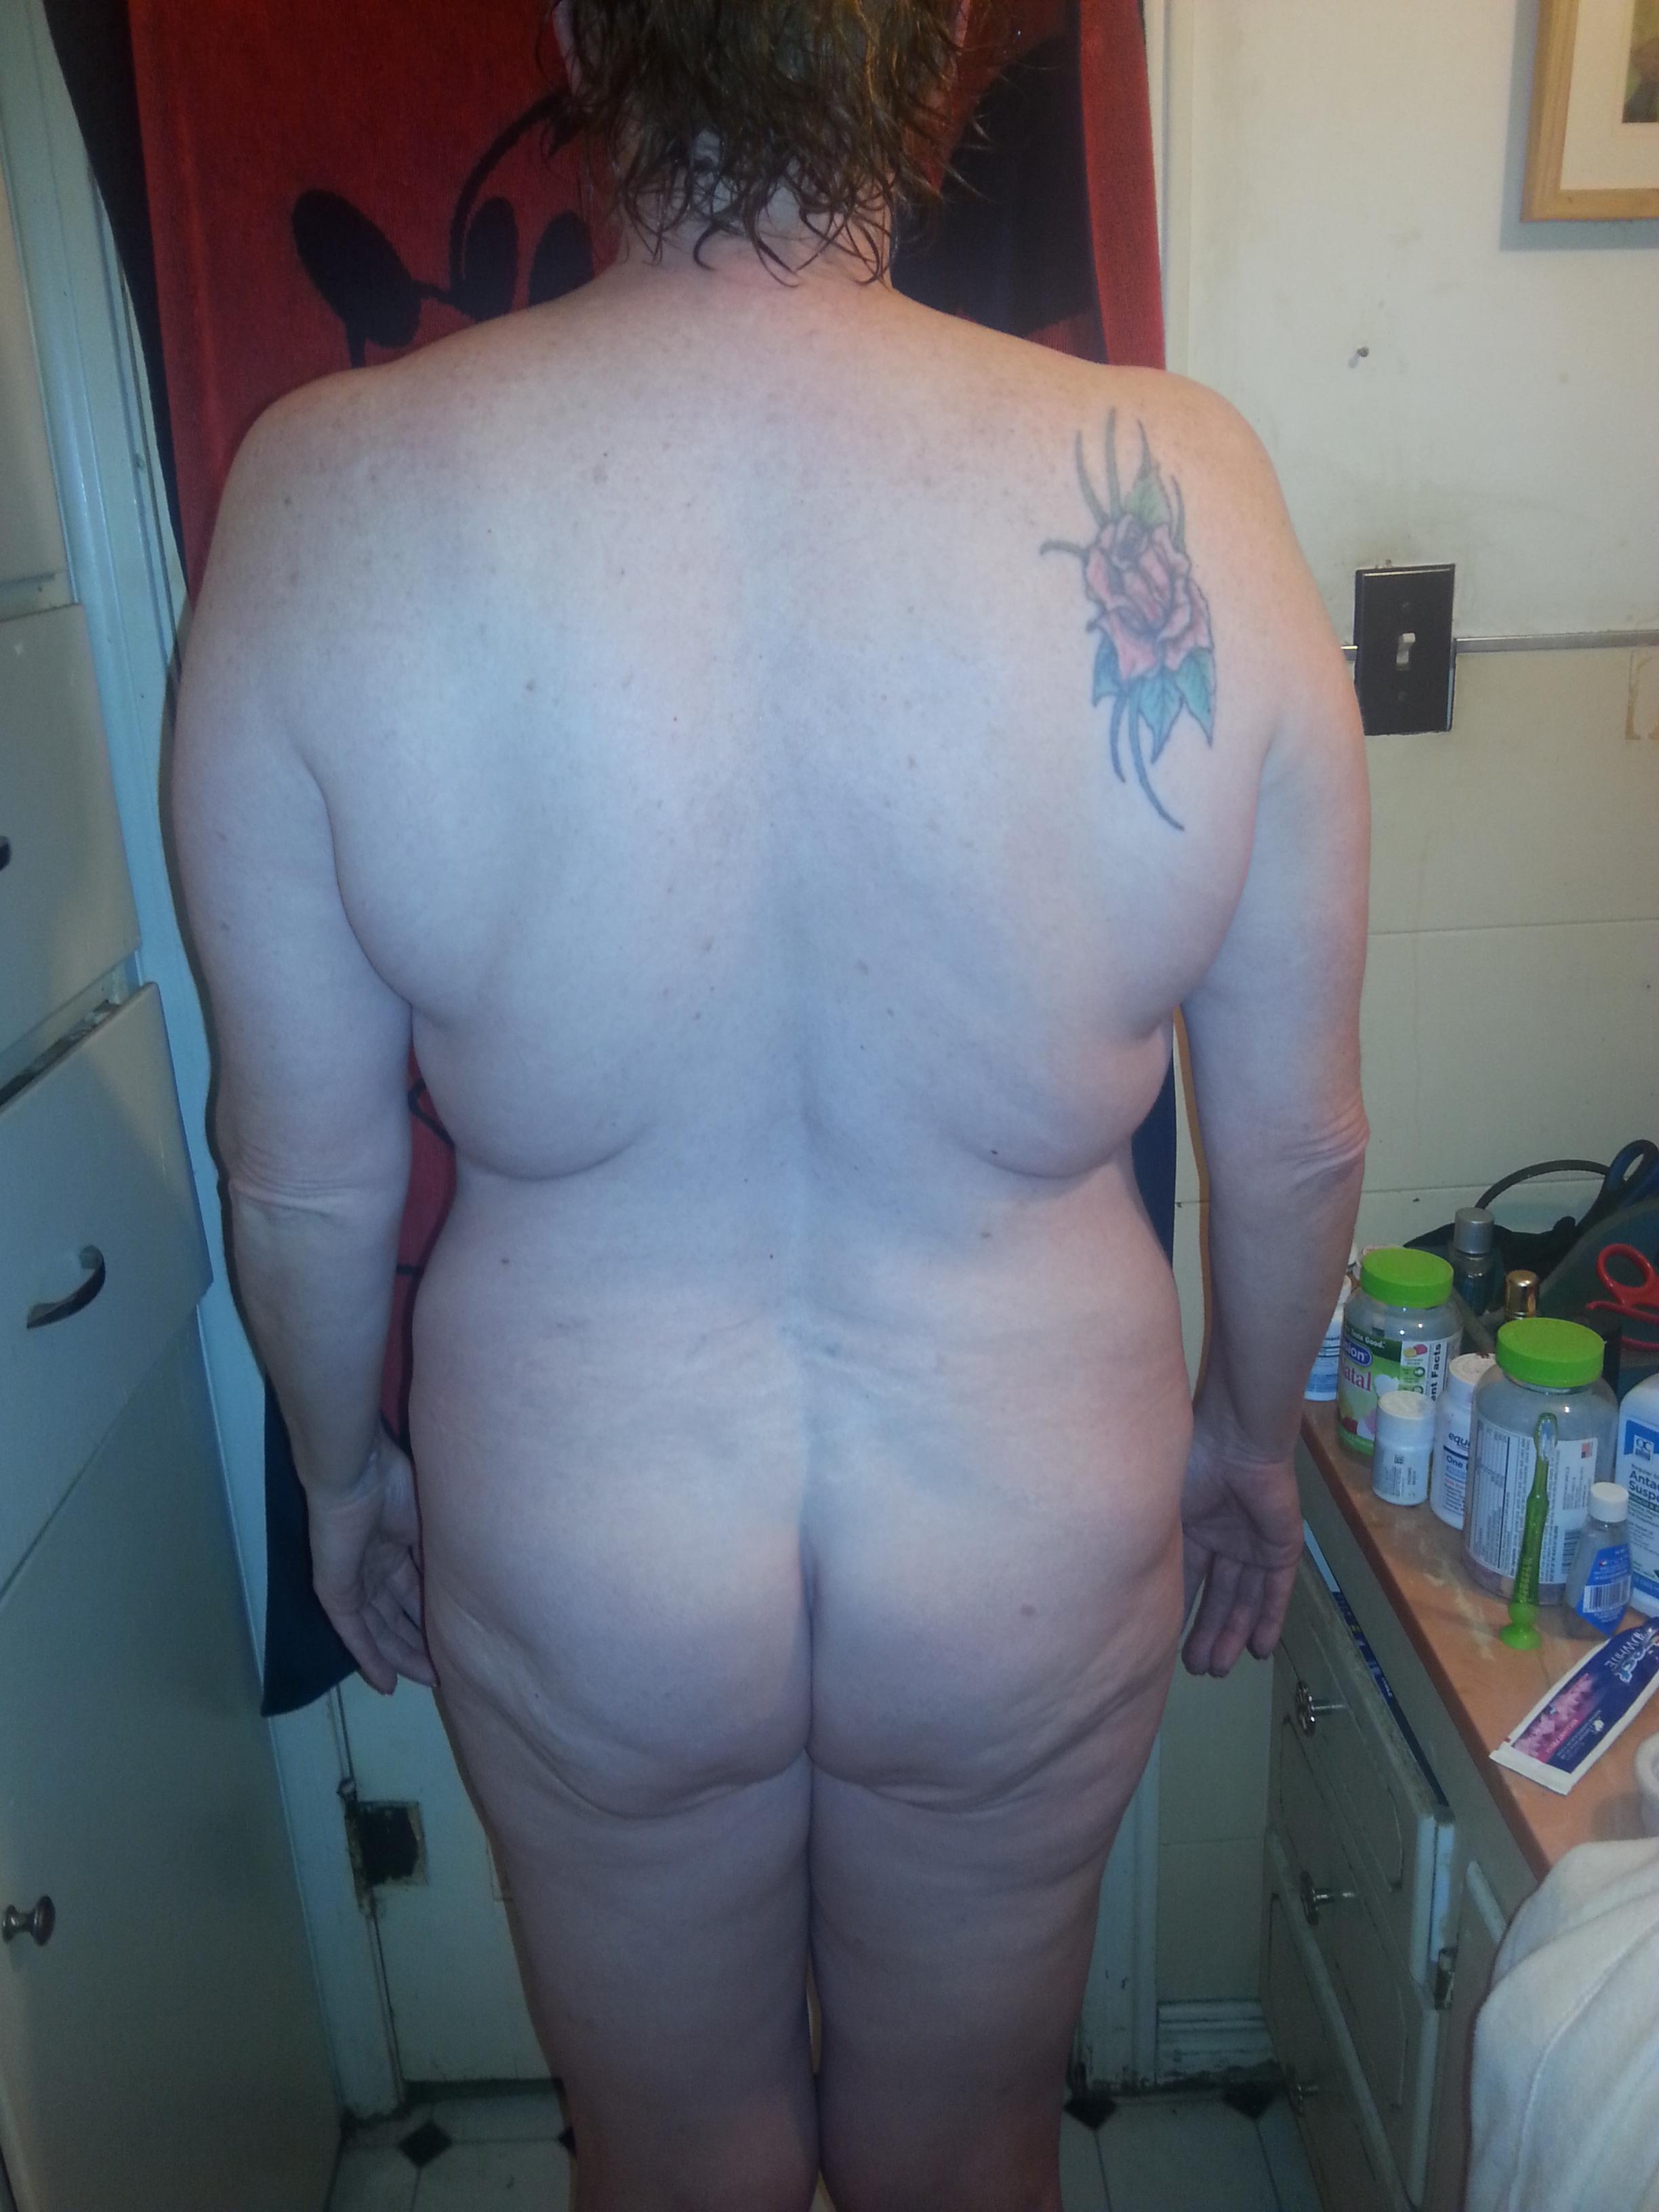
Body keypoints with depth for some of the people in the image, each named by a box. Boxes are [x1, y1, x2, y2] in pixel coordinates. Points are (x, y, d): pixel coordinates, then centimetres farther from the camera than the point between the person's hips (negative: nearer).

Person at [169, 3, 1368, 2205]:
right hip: (1035, 1566, 1)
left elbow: (306, 1167, -10)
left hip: (577, 1576, 0)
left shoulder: (327, 503, -19)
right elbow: (1299, 1143, -9)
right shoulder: (1186, 490, -18)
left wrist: (344, 1463, 10)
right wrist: (1256, 1425, 11)